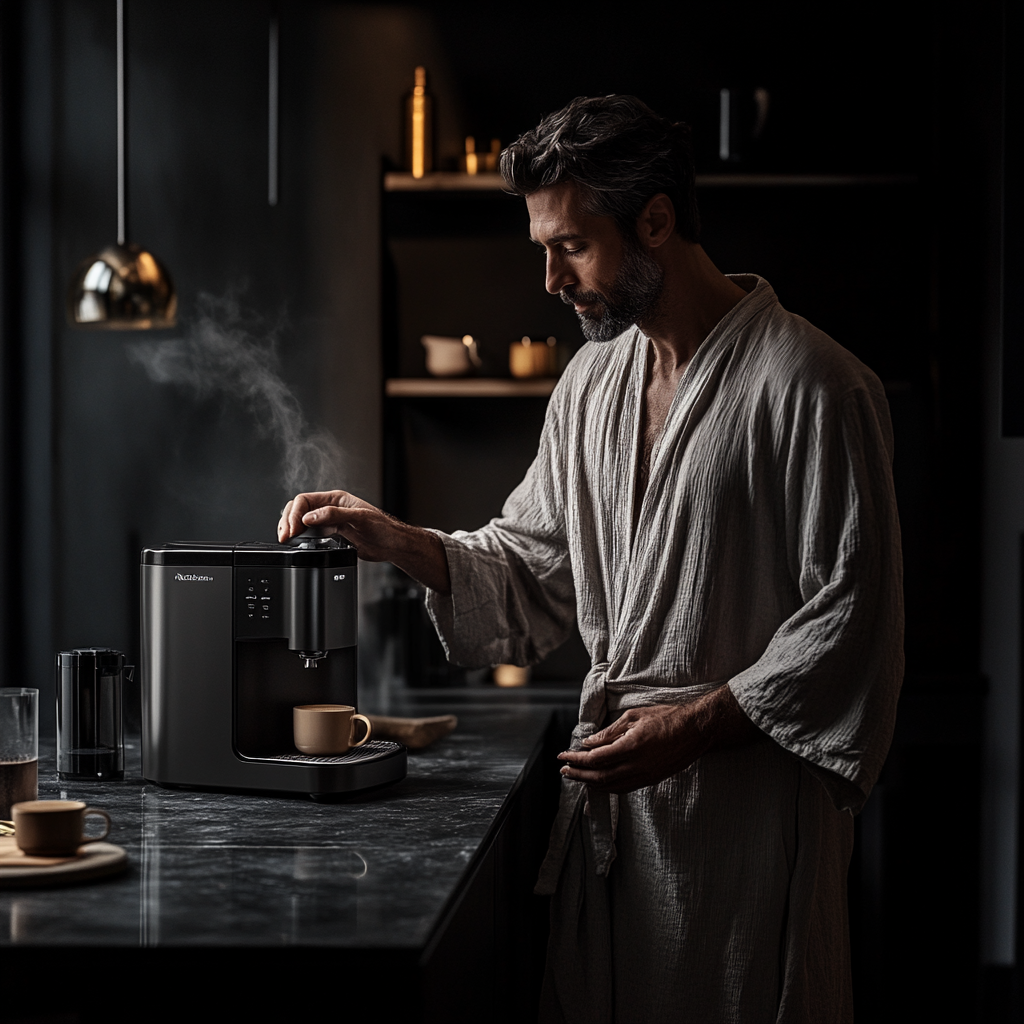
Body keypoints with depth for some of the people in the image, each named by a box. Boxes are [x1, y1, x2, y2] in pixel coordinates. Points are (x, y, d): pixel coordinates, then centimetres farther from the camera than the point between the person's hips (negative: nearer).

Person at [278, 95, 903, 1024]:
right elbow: (532, 566, 17)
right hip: (611, 784, 7)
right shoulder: (594, 380, 12)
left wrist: (699, 722, -18)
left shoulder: (811, 385, -12)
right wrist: (396, 541, 2)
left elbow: (854, 614, -13)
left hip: (749, 800, -6)